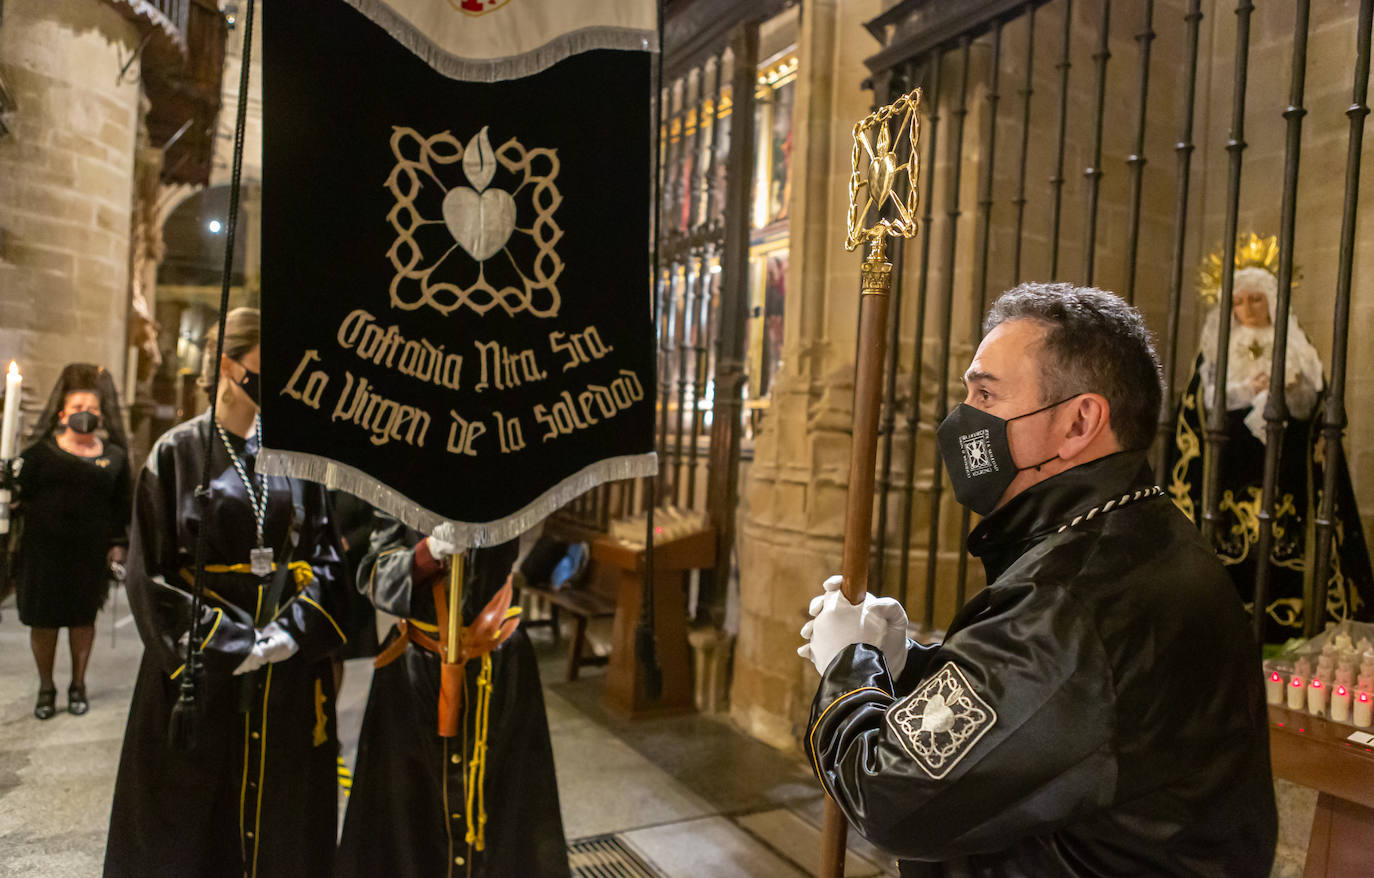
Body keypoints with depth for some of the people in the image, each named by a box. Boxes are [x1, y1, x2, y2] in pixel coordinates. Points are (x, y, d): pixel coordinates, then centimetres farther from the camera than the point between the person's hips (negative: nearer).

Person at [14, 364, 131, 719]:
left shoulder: (114, 457, 5)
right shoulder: (42, 451, 0)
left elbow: (121, 505, 7)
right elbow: (20, 492, 0)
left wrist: (118, 544, 3)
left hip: (90, 552, 1)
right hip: (44, 548, -1)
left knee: (83, 617, 10)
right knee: (43, 618, 6)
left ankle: (78, 686, 26)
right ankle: (46, 689, 24)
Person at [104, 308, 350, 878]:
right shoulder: (178, 453, -3)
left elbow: (326, 553, 3)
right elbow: (151, 570, -5)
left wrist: (293, 630, -11)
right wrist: (227, 644, -12)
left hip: (292, 668, 2)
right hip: (202, 669, -2)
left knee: (280, 816, 11)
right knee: (191, 819, 9)